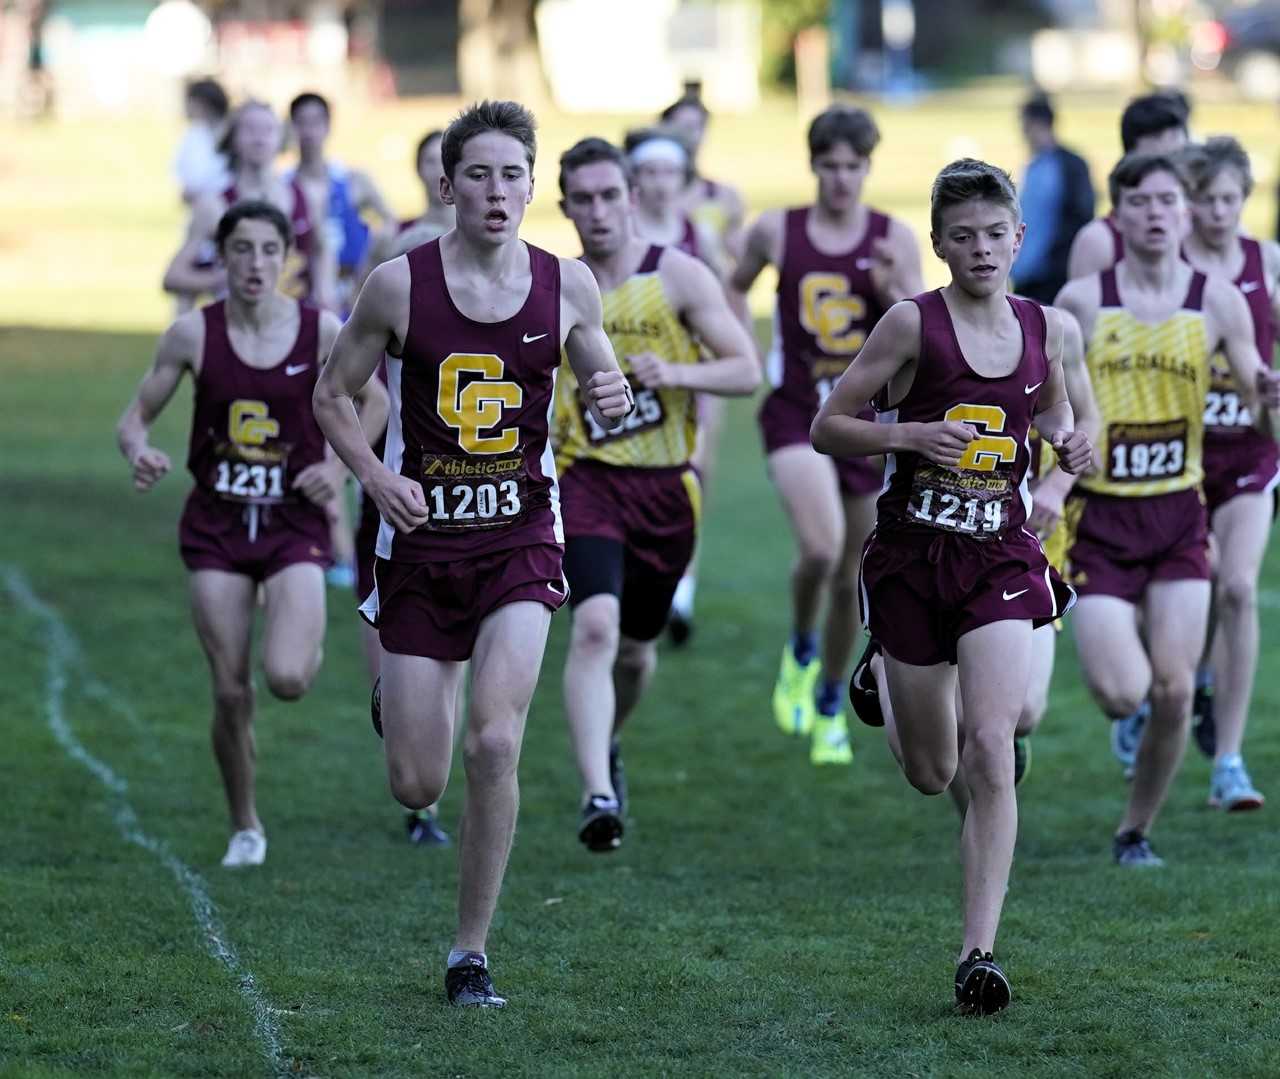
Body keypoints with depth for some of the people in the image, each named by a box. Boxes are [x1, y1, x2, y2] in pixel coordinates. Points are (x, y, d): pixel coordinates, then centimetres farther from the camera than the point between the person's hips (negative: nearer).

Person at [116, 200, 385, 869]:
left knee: (287, 678, -19)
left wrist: (339, 467, -4)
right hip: (217, 525, 1)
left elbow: (374, 402, 10)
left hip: (295, 524, -1)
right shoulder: (194, 334, -5)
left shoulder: (322, 332, -6)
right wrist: (140, 452, -19)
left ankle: (309, 639, 19)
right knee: (230, 692, 0)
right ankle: (245, 828, 20)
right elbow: (135, 416, 3)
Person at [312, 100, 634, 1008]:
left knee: (494, 745, -19)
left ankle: (471, 954, -3)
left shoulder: (568, 283, -1)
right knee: (416, 787, 1)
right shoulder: (400, 284, -5)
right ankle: (393, 690, 42)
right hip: (422, 538, 0)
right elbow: (333, 396, 5)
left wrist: (613, 400, -10)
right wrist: (374, 474, -13)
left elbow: (603, 379, 15)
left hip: (520, 536, 0)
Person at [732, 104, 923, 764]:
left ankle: (830, 707, 29)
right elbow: (734, 288, 18)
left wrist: (893, 292, -19)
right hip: (796, 412, -2)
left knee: (850, 576, 10)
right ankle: (801, 649, 6)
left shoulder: (893, 240, -1)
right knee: (820, 547, -25)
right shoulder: (776, 232, -1)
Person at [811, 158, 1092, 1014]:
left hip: (1001, 558, 1)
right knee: (930, 774, 11)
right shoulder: (913, 324, -8)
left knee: (991, 756, -15)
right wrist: (908, 434, -21)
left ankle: (980, 950, -14)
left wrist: (1069, 443, 1)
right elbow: (828, 429, -5)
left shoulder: (1044, 328, 3)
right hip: (912, 556, -1)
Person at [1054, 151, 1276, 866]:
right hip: (1100, 516, -2)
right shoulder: (1083, 301, -4)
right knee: (1122, 694, -13)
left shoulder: (1217, 301, -1)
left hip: (1179, 516, 2)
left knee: (1174, 693, -5)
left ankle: (1137, 830, 16)